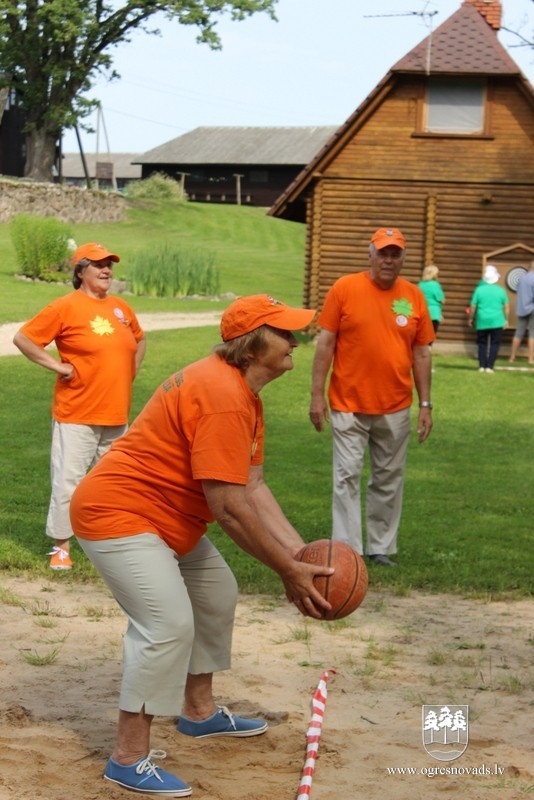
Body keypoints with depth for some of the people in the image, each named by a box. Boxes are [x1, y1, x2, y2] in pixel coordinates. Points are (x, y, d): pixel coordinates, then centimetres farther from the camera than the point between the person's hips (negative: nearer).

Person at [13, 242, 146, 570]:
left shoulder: (121, 308, 10)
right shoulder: (66, 306, -8)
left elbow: (140, 340, 29)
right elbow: (23, 338, -8)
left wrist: (132, 369, 14)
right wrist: (57, 365, -11)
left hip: (117, 416, 6)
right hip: (77, 416, -6)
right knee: (68, 480, -4)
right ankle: (61, 547, 6)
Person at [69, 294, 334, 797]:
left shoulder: (243, 393, 7)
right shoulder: (223, 397, -27)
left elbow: (253, 488, 3)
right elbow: (230, 507, -29)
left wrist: (300, 553, -7)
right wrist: (287, 571, -21)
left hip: (165, 520, 11)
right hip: (117, 514, -11)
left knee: (218, 594, 21)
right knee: (169, 624, -20)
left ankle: (199, 711, 38)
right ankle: (129, 759, -11)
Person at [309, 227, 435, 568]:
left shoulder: (414, 296, 3)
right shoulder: (345, 288, -4)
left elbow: (421, 352, 7)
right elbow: (325, 343, -3)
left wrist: (425, 404, 5)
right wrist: (317, 394, -7)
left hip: (396, 408, 3)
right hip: (349, 405, -3)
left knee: (389, 479, 9)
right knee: (348, 477, -3)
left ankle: (381, 548, 19)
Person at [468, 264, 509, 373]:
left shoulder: (479, 289, -3)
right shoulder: (501, 290, -1)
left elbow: (472, 307, 0)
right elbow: (506, 307, 4)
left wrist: (470, 318, 13)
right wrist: (506, 319, 15)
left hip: (482, 321, 1)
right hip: (497, 321, 0)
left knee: (482, 343, 11)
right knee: (494, 344, 4)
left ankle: (482, 366, 7)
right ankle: (489, 366, -2)